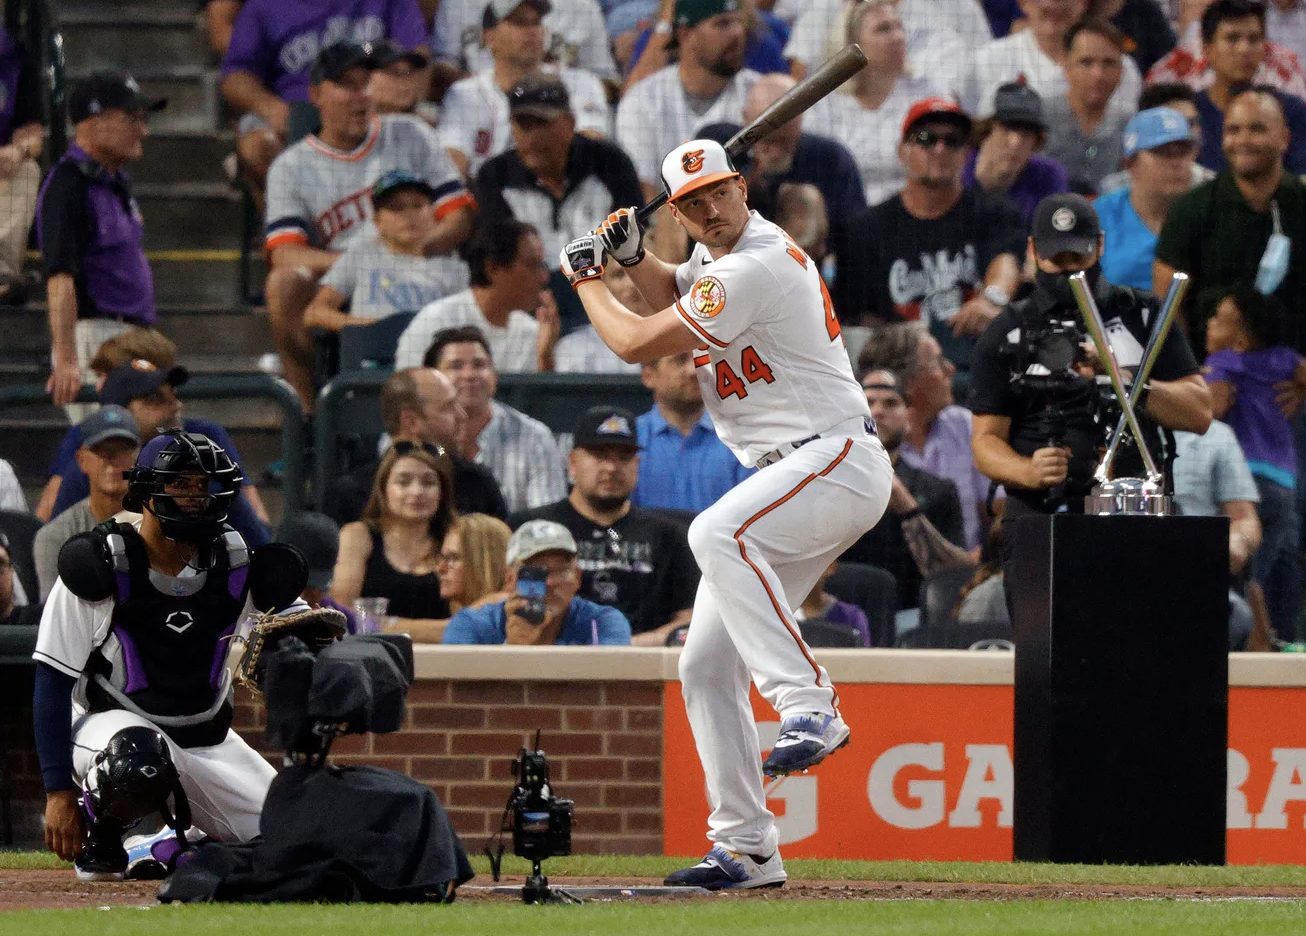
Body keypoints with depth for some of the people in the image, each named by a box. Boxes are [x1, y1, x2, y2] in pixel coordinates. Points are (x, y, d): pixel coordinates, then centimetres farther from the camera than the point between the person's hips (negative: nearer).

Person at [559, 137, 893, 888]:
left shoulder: (755, 268, -18)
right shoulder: (720, 250, 13)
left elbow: (636, 343, -14)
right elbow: (680, 295, 37)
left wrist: (585, 279, 3)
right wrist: (632, 256, 16)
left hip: (840, 460, -10)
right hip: (792, 479, 10)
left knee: (718, 536, -39)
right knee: (707, 665, 6)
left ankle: (809, 705, -40)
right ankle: (746, 848, 10)